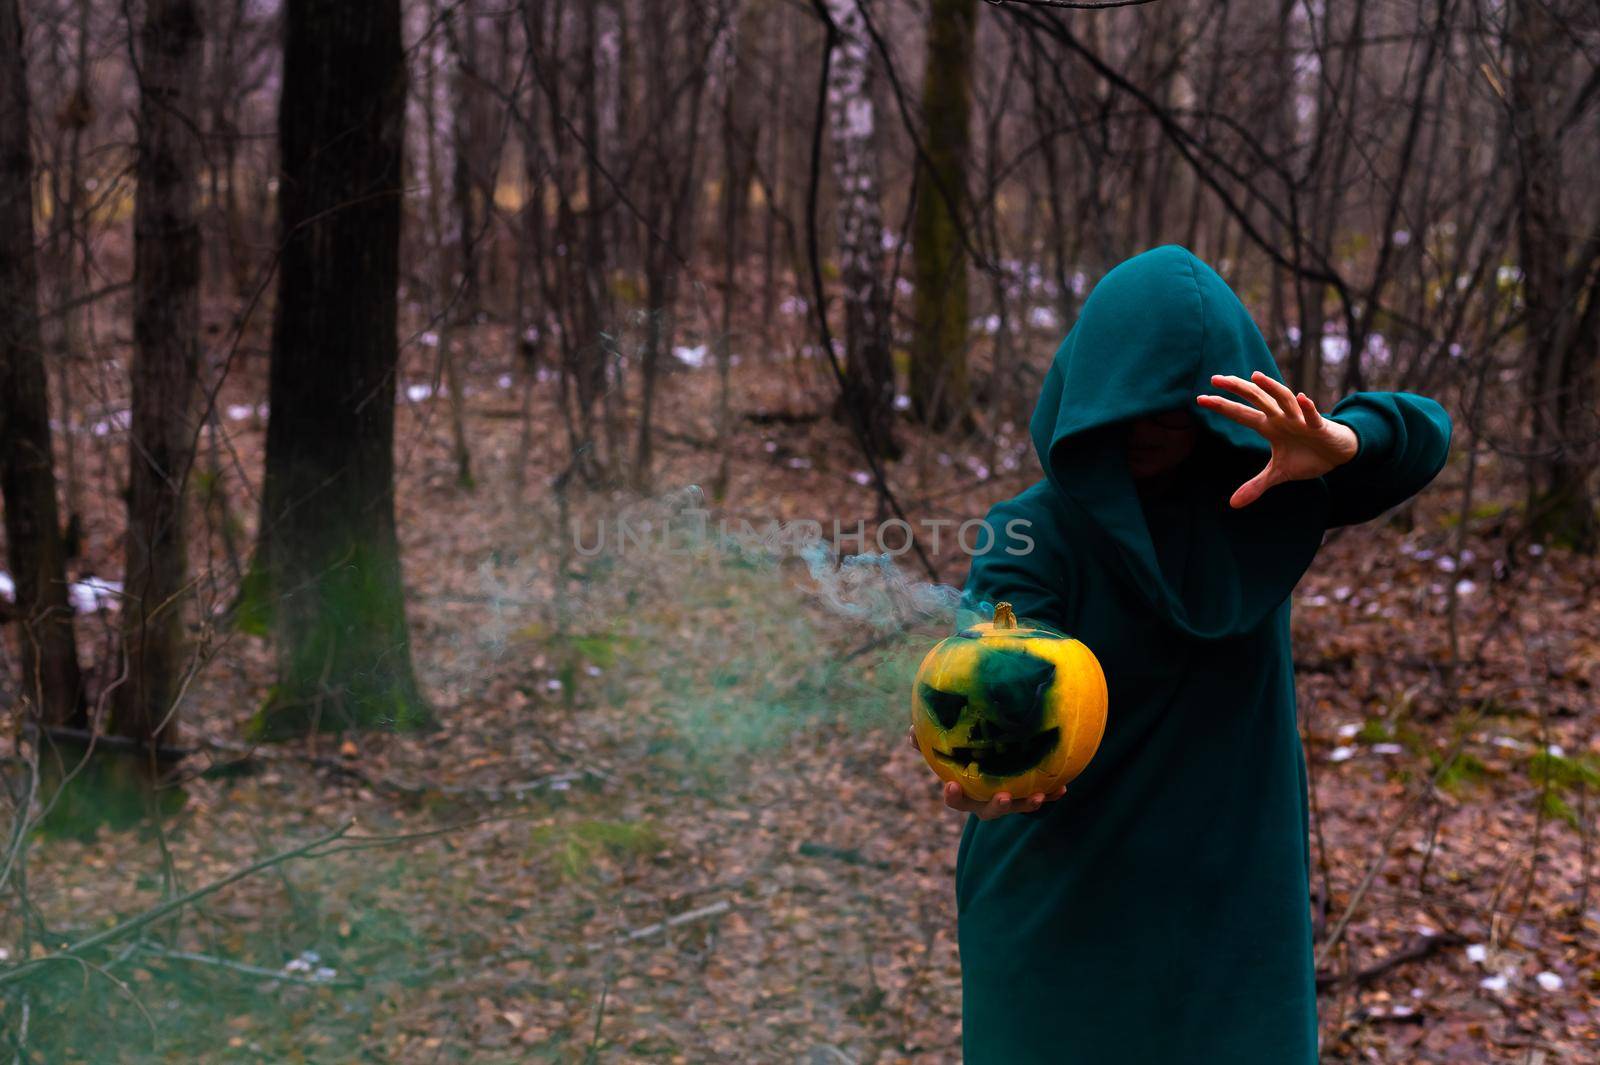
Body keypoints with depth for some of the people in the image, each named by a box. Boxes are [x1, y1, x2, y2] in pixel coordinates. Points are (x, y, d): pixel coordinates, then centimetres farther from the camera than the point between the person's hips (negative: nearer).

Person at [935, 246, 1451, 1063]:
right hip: (1064, 907, -3)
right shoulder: (1030, 535, -14)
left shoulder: (1256, 501, -3)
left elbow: (1421, 432, -12)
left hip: (1234, 898, 3)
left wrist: (1333, 443, -36)